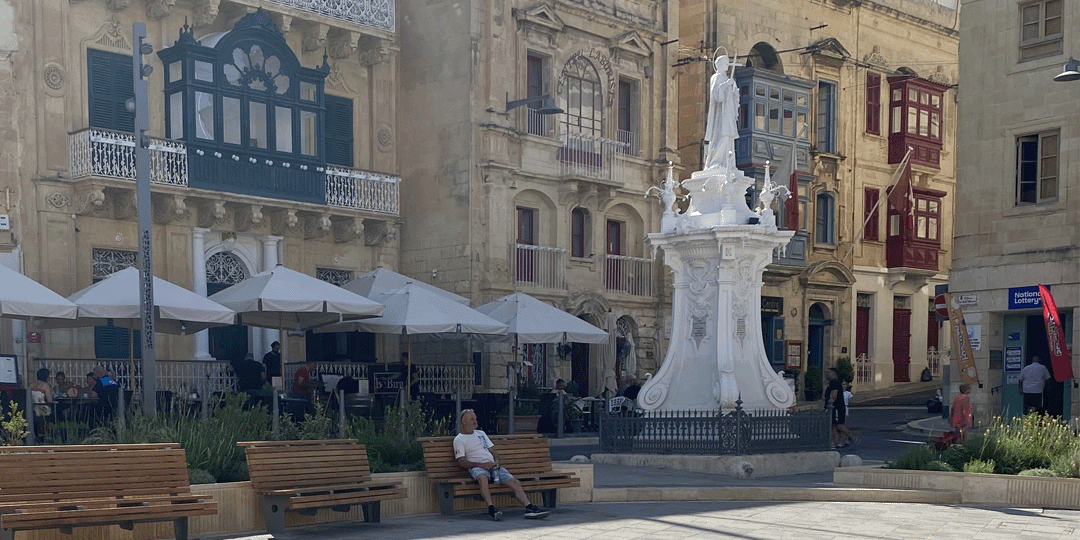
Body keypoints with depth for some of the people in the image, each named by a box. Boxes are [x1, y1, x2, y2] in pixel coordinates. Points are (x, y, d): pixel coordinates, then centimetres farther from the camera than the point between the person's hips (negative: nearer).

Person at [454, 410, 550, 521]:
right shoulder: (459, 440, 7)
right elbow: (461, 462, -4)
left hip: (492, 466, 6)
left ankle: (529, 508, -21)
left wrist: (496, 460, 2)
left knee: (515, 482, -14)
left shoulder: (481, 433, 26)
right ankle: (491, 509, -47)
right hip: (477, 468, -6)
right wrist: (481, 465, -15)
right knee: (483, 478, -41)